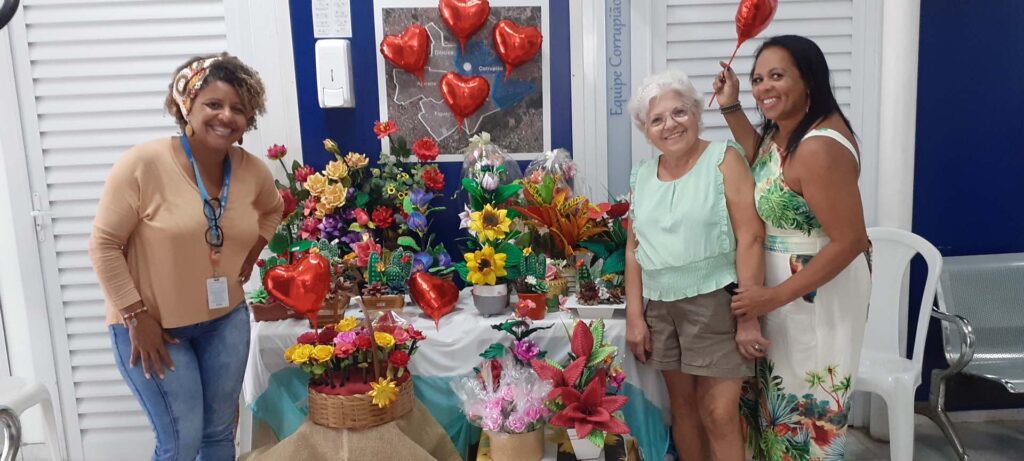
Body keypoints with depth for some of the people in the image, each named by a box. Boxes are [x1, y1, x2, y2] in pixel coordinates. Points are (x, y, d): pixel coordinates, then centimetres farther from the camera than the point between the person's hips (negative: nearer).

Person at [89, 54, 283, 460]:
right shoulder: (144, 163, -19)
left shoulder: (253, 170, -5)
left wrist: (251, 254, 5)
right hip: (151, 325, -4)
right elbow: (104, 245, -14)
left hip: (226, 320, 5)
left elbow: (272, 209, 19)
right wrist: (136, 317, -16)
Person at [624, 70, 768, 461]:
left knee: (718, 413, -4)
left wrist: (749, 316, -15)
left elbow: (750, 238, -12)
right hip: (660, 307, 5)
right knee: (682, 404, 13)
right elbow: (633, 249, 13)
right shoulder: (642, 175, 9)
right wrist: (634, 316, 7)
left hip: (715, 303, -5)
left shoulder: (724, 159, -7)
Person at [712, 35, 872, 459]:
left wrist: (776, 296, -25)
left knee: (807, 399, 7)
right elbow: (762, 165, 22)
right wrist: (731, 107, 9)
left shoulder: (819, 148, -28)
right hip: (779, 282, 9)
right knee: (781, 388, 22)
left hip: (817, 289, -9)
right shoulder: (782, 129, 1)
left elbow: (850, 241, -28)